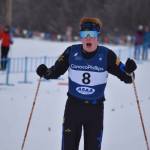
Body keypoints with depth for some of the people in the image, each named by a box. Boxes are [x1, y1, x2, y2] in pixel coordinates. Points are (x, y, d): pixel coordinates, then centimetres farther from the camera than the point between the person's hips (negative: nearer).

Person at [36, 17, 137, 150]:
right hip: (73, 105, 1)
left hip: (95, 108, 0)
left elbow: (125, 76, -5)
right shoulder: (71, 52, -7)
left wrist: (129, 71, -27)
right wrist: (45, 72, -16)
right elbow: (56, 71, 4)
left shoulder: (107, 55, -9)